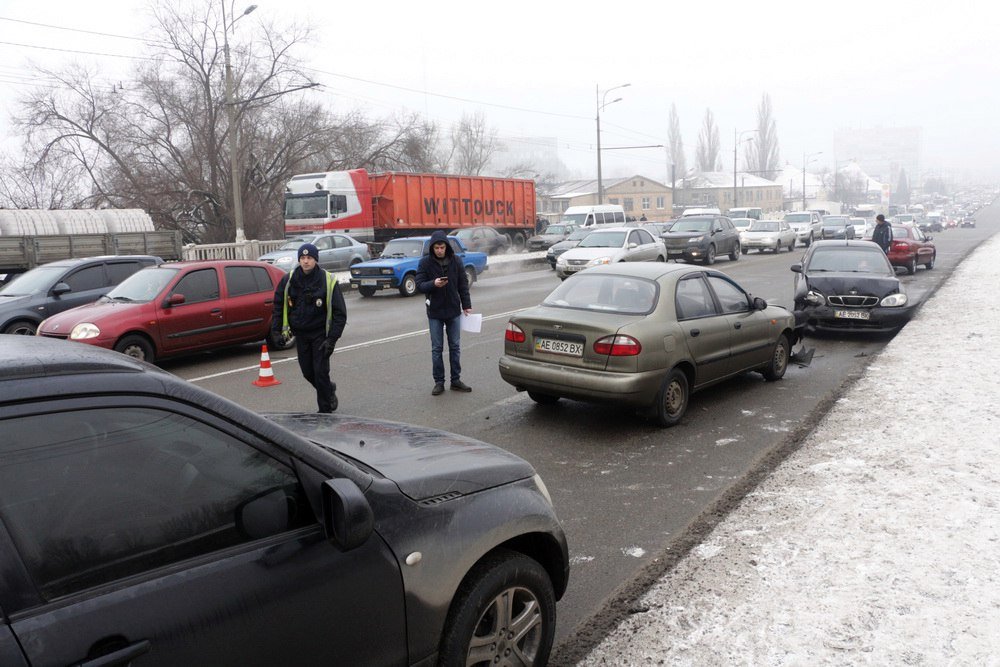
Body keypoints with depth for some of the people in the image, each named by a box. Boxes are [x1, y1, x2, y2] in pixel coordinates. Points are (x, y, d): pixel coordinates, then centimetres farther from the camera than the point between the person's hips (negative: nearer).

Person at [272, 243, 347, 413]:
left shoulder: (328, 281, -12)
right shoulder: (289, 279, -4)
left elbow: (340, 313, -10)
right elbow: (278, 305, 10)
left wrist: (332, 339, -17)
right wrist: (277, 329, 2)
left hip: (320, 334, -4)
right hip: (300, 334, 4)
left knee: (321, 371, -6)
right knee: (307, 372, 11)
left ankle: (325, 409, 10)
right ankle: (329, 389, 39)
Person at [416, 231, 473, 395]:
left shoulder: (455, 261, -1)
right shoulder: (425, 262, -6)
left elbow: (463, 284, 5)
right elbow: (419, 284, -8)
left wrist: (467, 305, 0)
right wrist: (433, 284, -27)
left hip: (454, 310, 2)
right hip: (435, 312, -2)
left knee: (455, 346, 9)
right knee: (437, 349, 4)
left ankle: (456, 380, 19)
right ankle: (439, 382, 13)